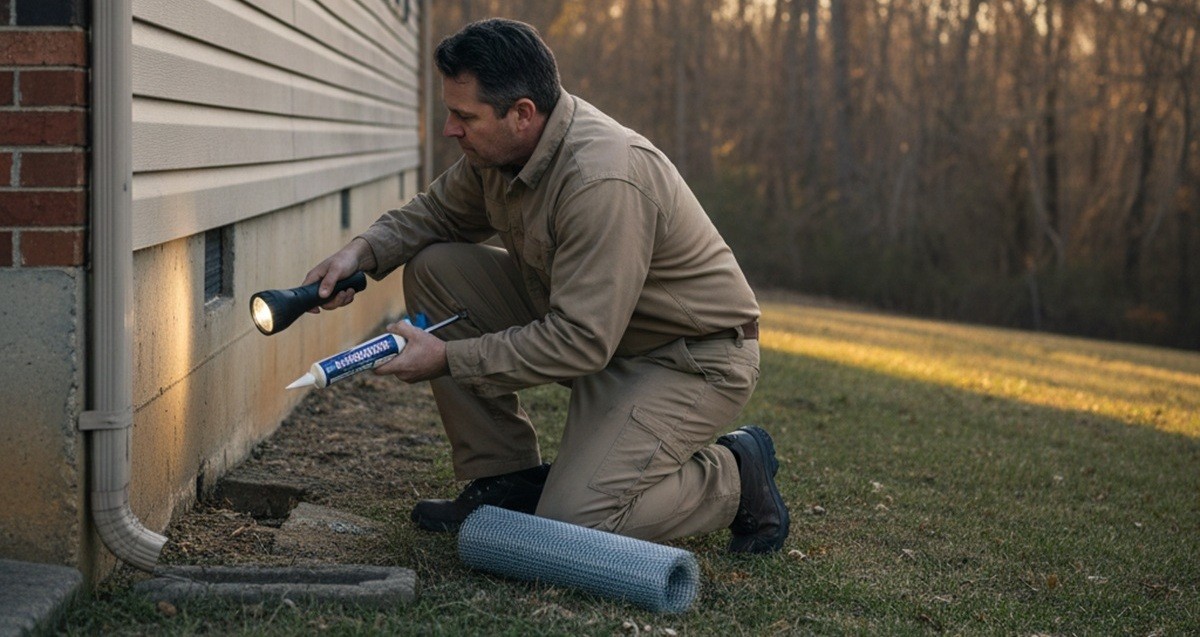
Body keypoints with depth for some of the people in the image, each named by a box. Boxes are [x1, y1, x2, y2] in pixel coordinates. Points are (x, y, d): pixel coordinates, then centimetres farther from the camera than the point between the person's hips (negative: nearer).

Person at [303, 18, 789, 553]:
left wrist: (448, 359, -27)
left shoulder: (601, 182, -33)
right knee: (434, 268, -3)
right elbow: (437, 211, 14)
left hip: (689, 359, -9)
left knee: (571, 527, -22)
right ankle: (508, 479, 4)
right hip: (587, 324, 9)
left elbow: (580, 343, -32)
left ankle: (736, 476, 4)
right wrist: (362, 252, -6)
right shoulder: (498, 147, -5)